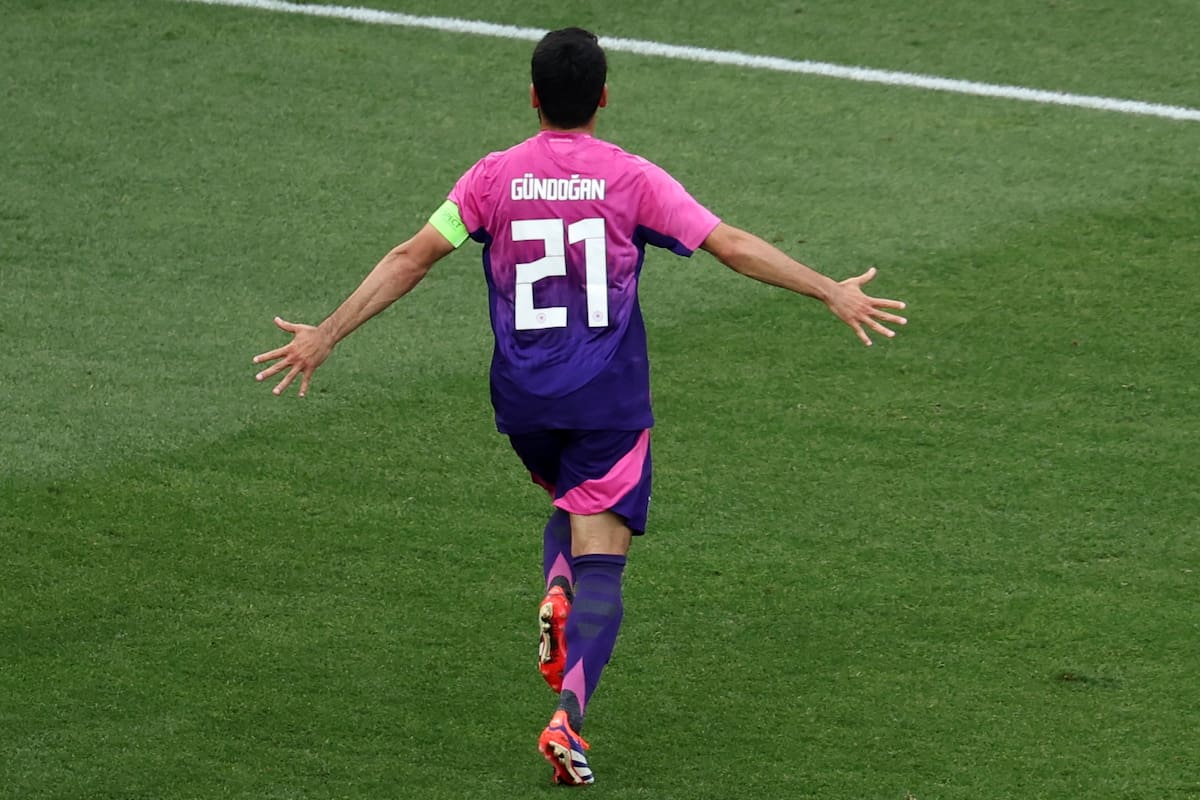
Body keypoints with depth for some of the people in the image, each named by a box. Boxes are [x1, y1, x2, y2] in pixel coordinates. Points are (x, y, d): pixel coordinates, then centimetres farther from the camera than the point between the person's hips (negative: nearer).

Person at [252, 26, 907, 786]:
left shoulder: (493, 178, -1)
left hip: (523, 400, 3)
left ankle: (554, 593, 2)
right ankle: (568, 718, -21)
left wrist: (325, 336, 3)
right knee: (601, 565, -4)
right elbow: (734, 247, -9)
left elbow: (410, 259, -3)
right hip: (610, 401, -3)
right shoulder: (633, 179, -6)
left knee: (571, 503, 32)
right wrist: (833, 293, -1)